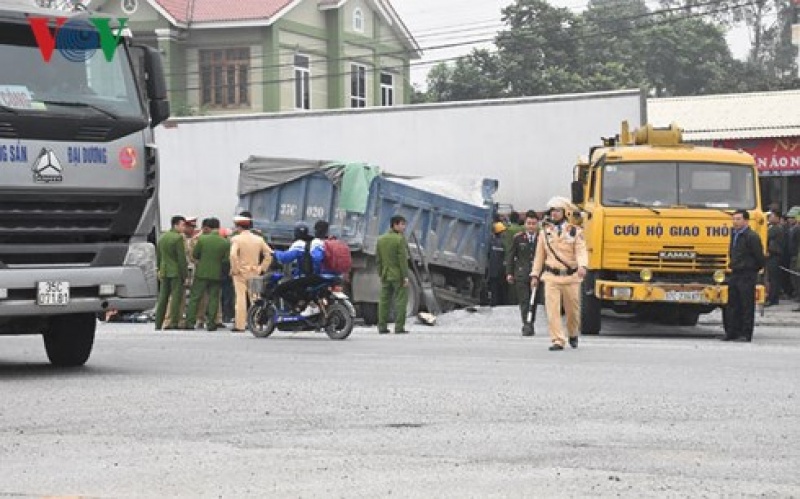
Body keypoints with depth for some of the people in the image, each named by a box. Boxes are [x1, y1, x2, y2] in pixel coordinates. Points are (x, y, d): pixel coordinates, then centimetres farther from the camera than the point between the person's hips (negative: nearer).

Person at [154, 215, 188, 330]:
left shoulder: (162, 238, 11)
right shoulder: (178, 238, -12)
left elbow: (158, 256, 16)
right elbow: (182, 257, -14)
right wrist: (185, 273, -10)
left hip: (164, 272, 7)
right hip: (176, 272, -7)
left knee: (163, 297, 10)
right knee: (176, 297, -3)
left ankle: (158, 323, 11)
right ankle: (173, 322, -5)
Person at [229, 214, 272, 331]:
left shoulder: (236, 239, -9)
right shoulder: (259, 239, 6)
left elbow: (233, 255, -22)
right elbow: (269, 254, 4)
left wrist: (234, 269, -11)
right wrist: (261, 268, 8)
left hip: (240, 273, -4)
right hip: (254, 273, 4)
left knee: (240, 298, -4)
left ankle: (240, 325, -6)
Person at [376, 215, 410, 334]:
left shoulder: (380, 239, 8)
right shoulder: (400, 239, -13)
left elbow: (378, 259, 10)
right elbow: (402, 259, -15)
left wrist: (380, 274, 16)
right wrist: (405, 276, -13)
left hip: (385, 276, 6)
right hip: (398, 275, -6)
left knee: (384, 301, 9)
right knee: (400, 301, -1)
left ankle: (382, 327, 8)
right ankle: (399, 327, -4)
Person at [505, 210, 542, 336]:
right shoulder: (518, 238, 5)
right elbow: (510, 256, 9)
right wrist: (509, 273, 3)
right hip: (521, 275, -1)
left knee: (534, 301, 8)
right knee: (524, 301, -9)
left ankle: (530, 325, 22)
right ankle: (527, 326, -14)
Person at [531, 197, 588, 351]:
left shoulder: (575, 231, 2)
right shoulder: (545, 232, 10)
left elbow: (581, 251, -10)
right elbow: (540, 255, 16)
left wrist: (582, 265, -29)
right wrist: (535, 275, 12)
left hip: (571, 276, -1)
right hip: (551, 276, 1)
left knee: (573, 309, 9)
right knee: (552, 309, -10)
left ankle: (573, 334, 34)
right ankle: (558, 341, -8)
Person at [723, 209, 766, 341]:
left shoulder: (752, 237, -13)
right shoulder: (734, 234, 13)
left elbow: (759, 257, -10)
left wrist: (754, 270, 1)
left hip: (747, 275, -8)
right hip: (735, 274, 8)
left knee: (747, 306, -3)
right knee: (732, 305, 9)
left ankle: (746, 334, 1)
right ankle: (732, 332, 15)